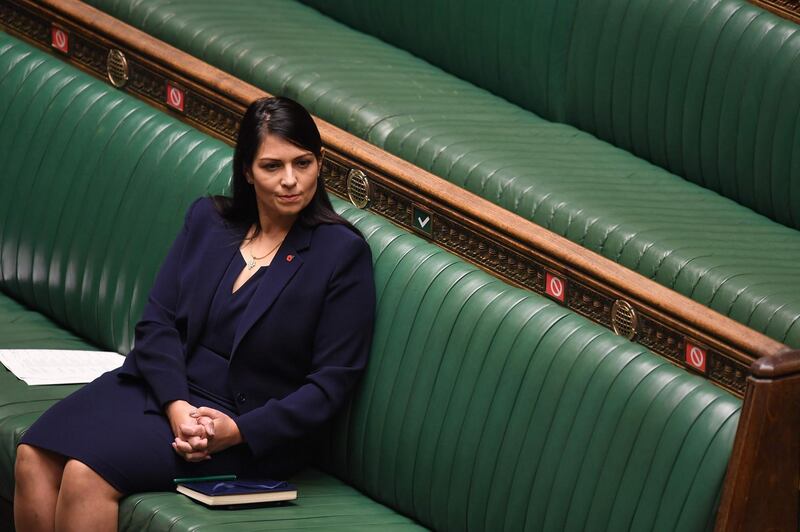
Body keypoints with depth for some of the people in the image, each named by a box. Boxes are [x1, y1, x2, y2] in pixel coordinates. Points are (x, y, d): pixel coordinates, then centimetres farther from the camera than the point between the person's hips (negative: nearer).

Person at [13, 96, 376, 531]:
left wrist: (239, 431, -18)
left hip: (249, 427, -5)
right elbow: (156, 320, 4)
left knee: (86, 473, -27)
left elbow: (331, 380, -7)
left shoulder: (343, 253, -5)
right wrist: (177, 407, -14)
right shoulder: (208, 219, 10)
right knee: (33, 459, -21)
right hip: (162, 388, 5)